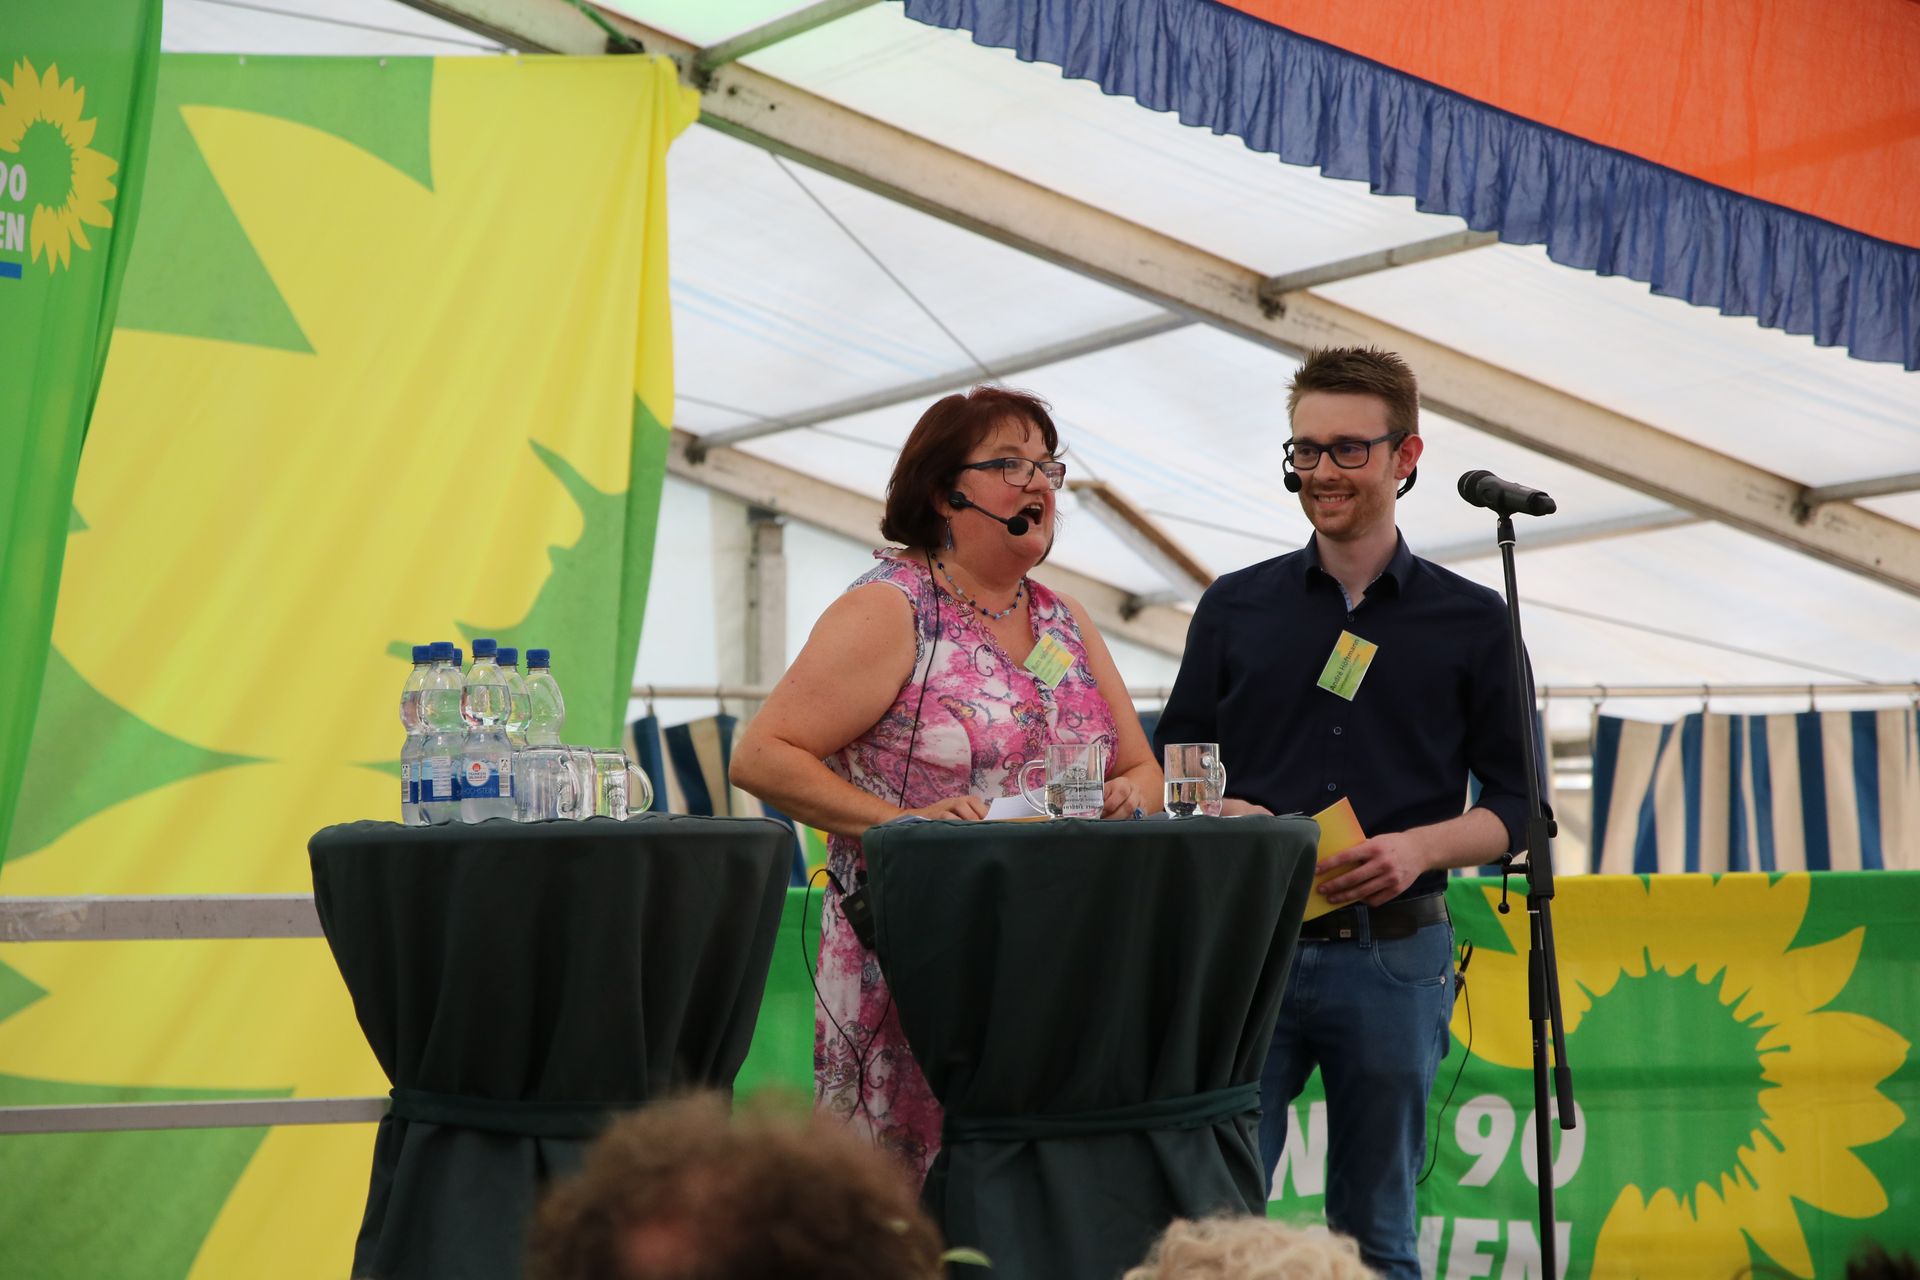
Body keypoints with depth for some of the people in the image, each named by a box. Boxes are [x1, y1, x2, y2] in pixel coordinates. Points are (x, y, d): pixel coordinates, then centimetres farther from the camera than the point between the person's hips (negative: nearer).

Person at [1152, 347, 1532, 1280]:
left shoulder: (1471, 622, 7)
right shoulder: (1235, 607, 10)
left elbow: (1517, 806, 5)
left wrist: (1420, 847, -14)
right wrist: (1224, 816, -11)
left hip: (1392, 953, 0)